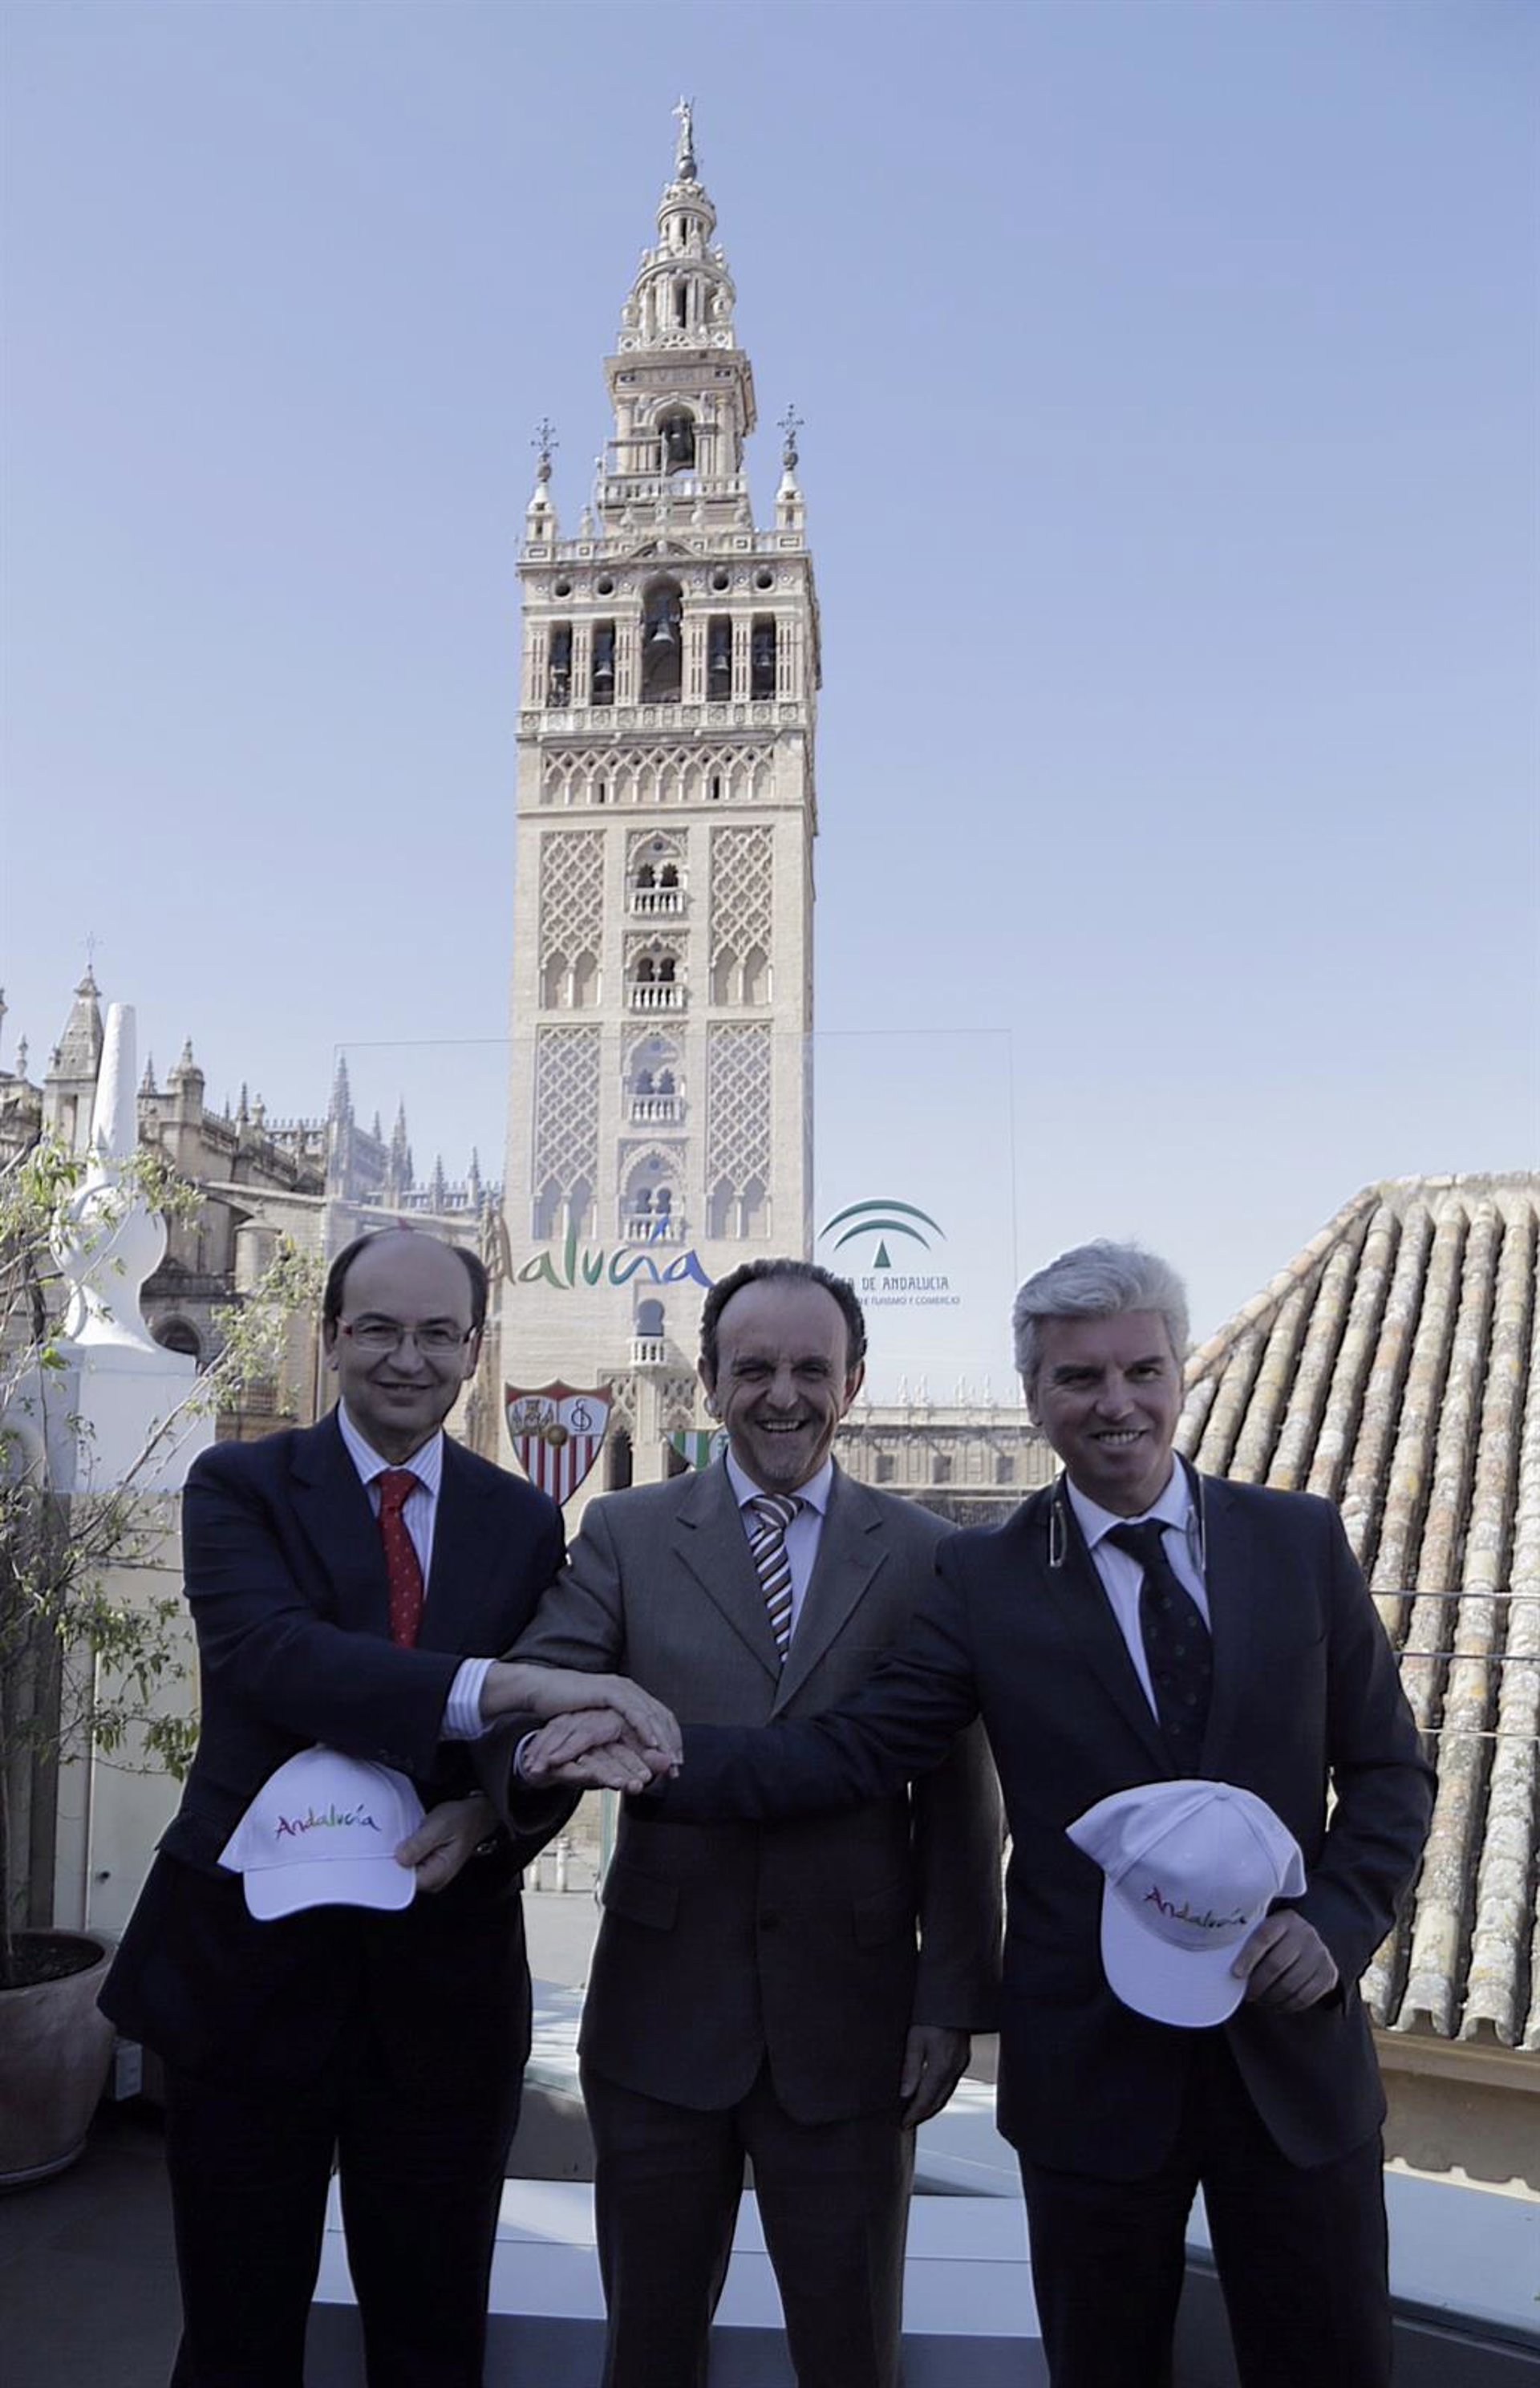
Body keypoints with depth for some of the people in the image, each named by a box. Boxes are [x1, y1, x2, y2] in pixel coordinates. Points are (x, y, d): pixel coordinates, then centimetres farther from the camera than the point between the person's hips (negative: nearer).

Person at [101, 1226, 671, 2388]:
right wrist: (494, 1684, -36)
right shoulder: (240, 1485, -5)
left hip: (444, 1982, 2)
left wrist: (488, 1814, -20)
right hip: (248, 1961, -2)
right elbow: (267, 1654, -24)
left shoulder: (526, 1523, 4)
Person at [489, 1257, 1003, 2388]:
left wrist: (954, 1999, -2)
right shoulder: (626, 1534, 1)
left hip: (849, 2018, 0)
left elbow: (961, 1798, 1)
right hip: (664, 2007, 1)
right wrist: (477, 1810, -33)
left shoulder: (923, 1554, 0)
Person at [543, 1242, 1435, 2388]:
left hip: (1296, 2044, 1)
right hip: (1096, 2063, -1)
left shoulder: (1300, 1539, -1)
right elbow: (853, 1748, -9)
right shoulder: (985, 1579, -5)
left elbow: (1389, 1770, 3)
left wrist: (1338, 1922, -12)